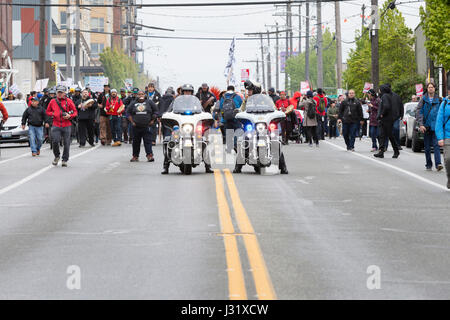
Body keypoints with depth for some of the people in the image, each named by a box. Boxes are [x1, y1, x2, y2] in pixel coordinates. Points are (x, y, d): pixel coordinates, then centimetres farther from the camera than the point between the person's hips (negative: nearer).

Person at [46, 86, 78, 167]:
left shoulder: (69, 101, 4)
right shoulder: (52, 102, 10)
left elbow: (75, 112, 5)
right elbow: (48, 112, 19)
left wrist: (69, 116, -14)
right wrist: (53, 114, -1)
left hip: (66, 126, -1)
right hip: (56, 126, 1)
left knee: (66, 143, 0)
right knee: (55, 141, -13)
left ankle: (65, 160, 12)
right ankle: (57, 156, 11)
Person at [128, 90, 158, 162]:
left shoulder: (149, 102, 4)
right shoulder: (134, 103, 8)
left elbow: (155, 111, 8)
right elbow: (129, 113, 13)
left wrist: (152, 121, 0)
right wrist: (132, 122, 2)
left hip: (146, 126, -2)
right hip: (136, 126, 2)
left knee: (148, 141, -9)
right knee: (136, 141, 9)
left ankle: (149, 155, -12)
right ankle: (135, 156, 17)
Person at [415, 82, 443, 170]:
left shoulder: (438, 100, 6)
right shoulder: (423, 100, 4)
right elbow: (418, 112, -2)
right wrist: (421, 124, -12)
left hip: (435, 126, -1)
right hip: (426, 126, 1)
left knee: (436, 145, -13)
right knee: (427, 147, 6)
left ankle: (438, 163, -20)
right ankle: (428, 164, 16)